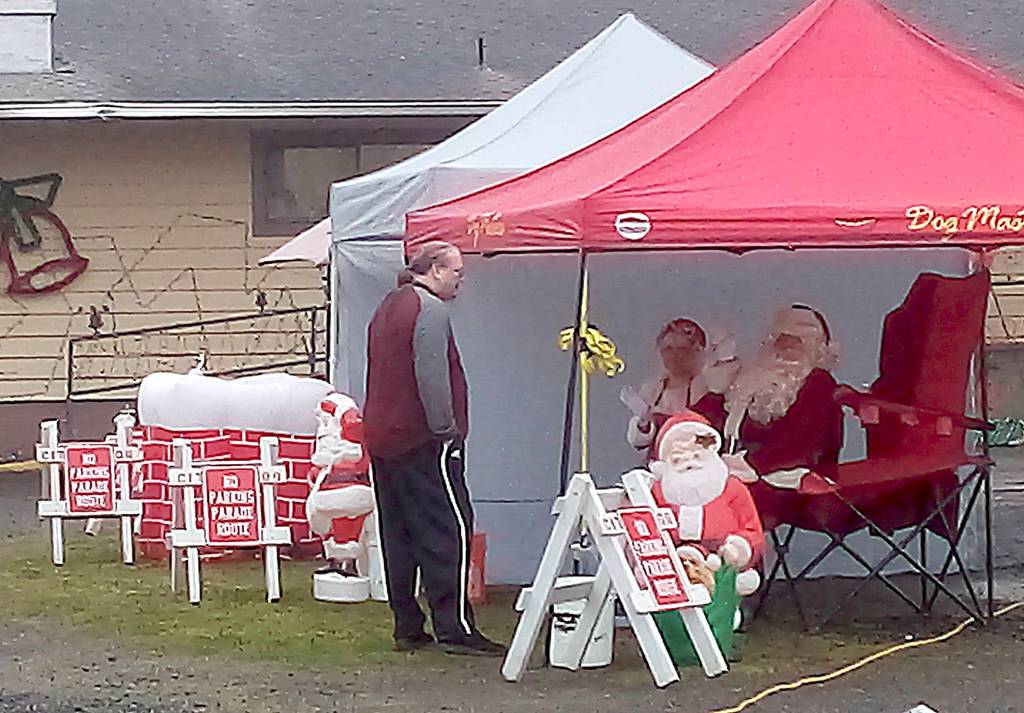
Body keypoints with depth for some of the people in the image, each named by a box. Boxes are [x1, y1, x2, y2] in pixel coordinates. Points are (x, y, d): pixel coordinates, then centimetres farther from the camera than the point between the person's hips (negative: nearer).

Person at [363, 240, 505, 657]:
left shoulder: (389, 308, 19)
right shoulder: (429, 310, -11)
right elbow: (433, 378, -20)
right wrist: (447, 431, -15)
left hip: (383, 439, 10)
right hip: (424, 444, -9)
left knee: (398, 534, 10)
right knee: (448, 530, -7)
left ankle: (407, 628, 12)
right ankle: (454, 628, -10)